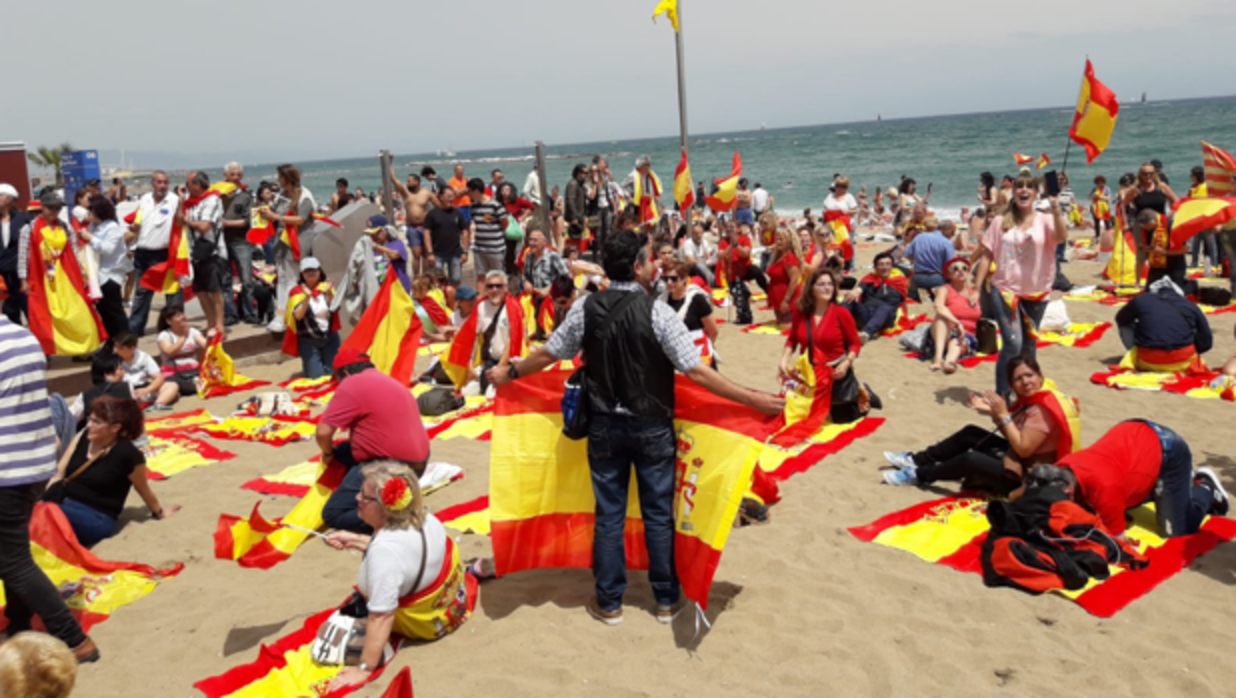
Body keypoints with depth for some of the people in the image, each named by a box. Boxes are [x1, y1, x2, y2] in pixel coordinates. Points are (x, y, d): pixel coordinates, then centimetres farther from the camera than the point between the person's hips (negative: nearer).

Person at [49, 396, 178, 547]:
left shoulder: (128, 455, -14)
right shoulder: (83, 436, 3)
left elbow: (143, 489, 2)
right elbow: (59, 472, 8)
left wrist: (159, 513, 17)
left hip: (97, 518, -6)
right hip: (65, 503, 6)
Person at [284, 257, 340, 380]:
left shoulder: (326, 287, 2)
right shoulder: (297, 291, -4)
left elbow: (335, 308, -14)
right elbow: (298, 315, -19)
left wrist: (329, 294, -33)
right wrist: (307, 298, -33)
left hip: (330, 336, 2)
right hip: (308, 339, -2)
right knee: (317, 375, -8)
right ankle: (306, 366, 26)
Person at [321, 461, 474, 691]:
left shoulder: (384, 550, -41)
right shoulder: (419, 515, -16)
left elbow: (381, 617, -40)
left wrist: (364, 669, -33)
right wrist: (354, 541, 6)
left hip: (428, 624, -6)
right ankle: (470, 570, 33)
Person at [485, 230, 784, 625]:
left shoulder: (586, 309, -6)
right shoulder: (657, 312, -15)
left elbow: (547, 356, 4)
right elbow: (696, 372, -18)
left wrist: (509, 374, 23)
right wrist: (753, 400, -13)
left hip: (605, 426, 2)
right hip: (652, 428, -2)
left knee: (609, 513, 12)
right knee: (658, 513, 10)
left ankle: (608, 603, 21)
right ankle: (666, 601, 22)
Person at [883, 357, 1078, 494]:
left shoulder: (1042, 410, -25)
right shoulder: (1030, 400, 6)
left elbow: (1023, 449, -27)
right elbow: (1013, 434, 9)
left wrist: (1003, 415, -24)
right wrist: (992, 412, -5)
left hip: (1025, 478, -11)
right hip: (1016, 458, 11)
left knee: (969, 459, -24)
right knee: (969, 433, 10)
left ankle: (919, 475, -4)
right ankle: (917, 460, 11)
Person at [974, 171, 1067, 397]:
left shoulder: (1045, 220, 3)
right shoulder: (1001, 222, 4)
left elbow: (1062, 236, -19)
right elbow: (986, 255, 4)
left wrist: (1056, 211, -32)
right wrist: (977, 288, -1)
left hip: (1036, 292, 2)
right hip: (1005, 289, -1)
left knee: (1028, 346, 11)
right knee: (1013, 342, -15)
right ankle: (1001, 394, -6)